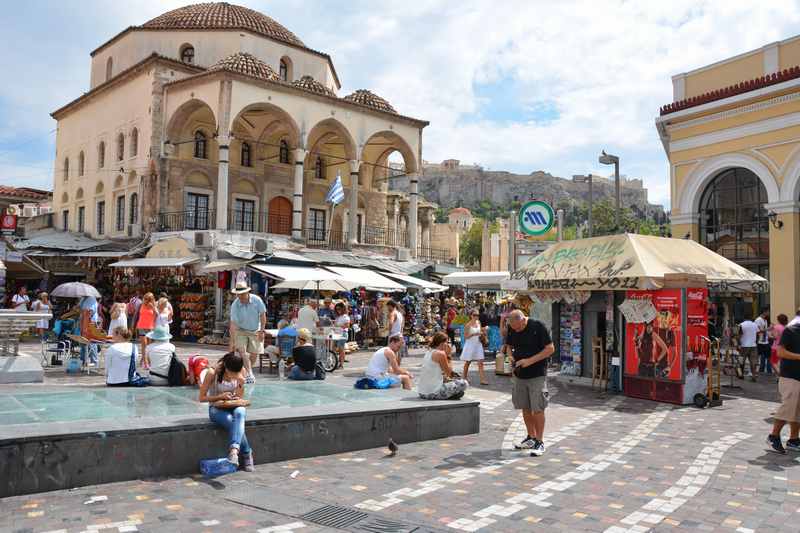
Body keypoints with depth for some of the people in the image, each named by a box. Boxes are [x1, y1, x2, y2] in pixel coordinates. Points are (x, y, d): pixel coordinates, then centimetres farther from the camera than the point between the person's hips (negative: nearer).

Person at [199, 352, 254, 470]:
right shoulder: (212, 373, -13)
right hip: (216, 409, -2)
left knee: (240, 412, -37)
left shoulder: (240, 378, -2)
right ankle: (247, 455, -26)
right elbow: (202, 398, -8)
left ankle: (234, 449, -50)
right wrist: (220, 396, -21)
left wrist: (237, 399, -13)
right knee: (232, 421, -35)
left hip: (233, 407, 2)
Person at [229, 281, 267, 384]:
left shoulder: (257, 300, -19)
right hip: (241, 331, 0)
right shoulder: (235, 305, -21)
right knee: (241, 351, -17)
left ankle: (247, 372, 20)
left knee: (254, 353, -1)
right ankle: (249, 374, -14)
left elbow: (262, 315, -8)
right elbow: (233, 324, -22)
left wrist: (261, 331, -9)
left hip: (255, 331, 1)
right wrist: (232, 342, -24)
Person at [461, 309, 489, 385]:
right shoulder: (468, 325, -11)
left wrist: (481, 333, -2)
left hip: (478, 345, 5)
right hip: (470, 345, -5)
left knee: (480, 362, -3)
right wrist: (473, 334, -23)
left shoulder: (479, 323, 5)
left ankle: (482, 379, -6)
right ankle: (465, 377, 24)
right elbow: (465, 336, -11)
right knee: (467, 362, 8)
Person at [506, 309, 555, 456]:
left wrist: (530, 360, -19)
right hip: (519, 375, 5)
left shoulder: (538, 327, -13)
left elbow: (550, 349, -13)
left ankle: (540, 442, 6)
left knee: (537, 409, -4)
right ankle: (531, 438, 24)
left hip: (537, 375, -5)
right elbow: (509, 346, 16)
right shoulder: (512, 330, 3)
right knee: (525, 408, 11)